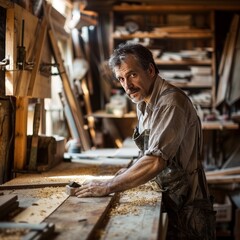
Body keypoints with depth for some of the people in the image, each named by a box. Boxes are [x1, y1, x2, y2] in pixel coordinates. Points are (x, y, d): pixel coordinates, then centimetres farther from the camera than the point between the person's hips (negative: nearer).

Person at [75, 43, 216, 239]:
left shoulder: (171, 102, -23)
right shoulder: (143, 103, 7)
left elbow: (156, 161, -31)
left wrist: (108, 187, -26)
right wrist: (132, 173, 2)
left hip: (186, 207, -8)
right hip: (169, 201, 8)